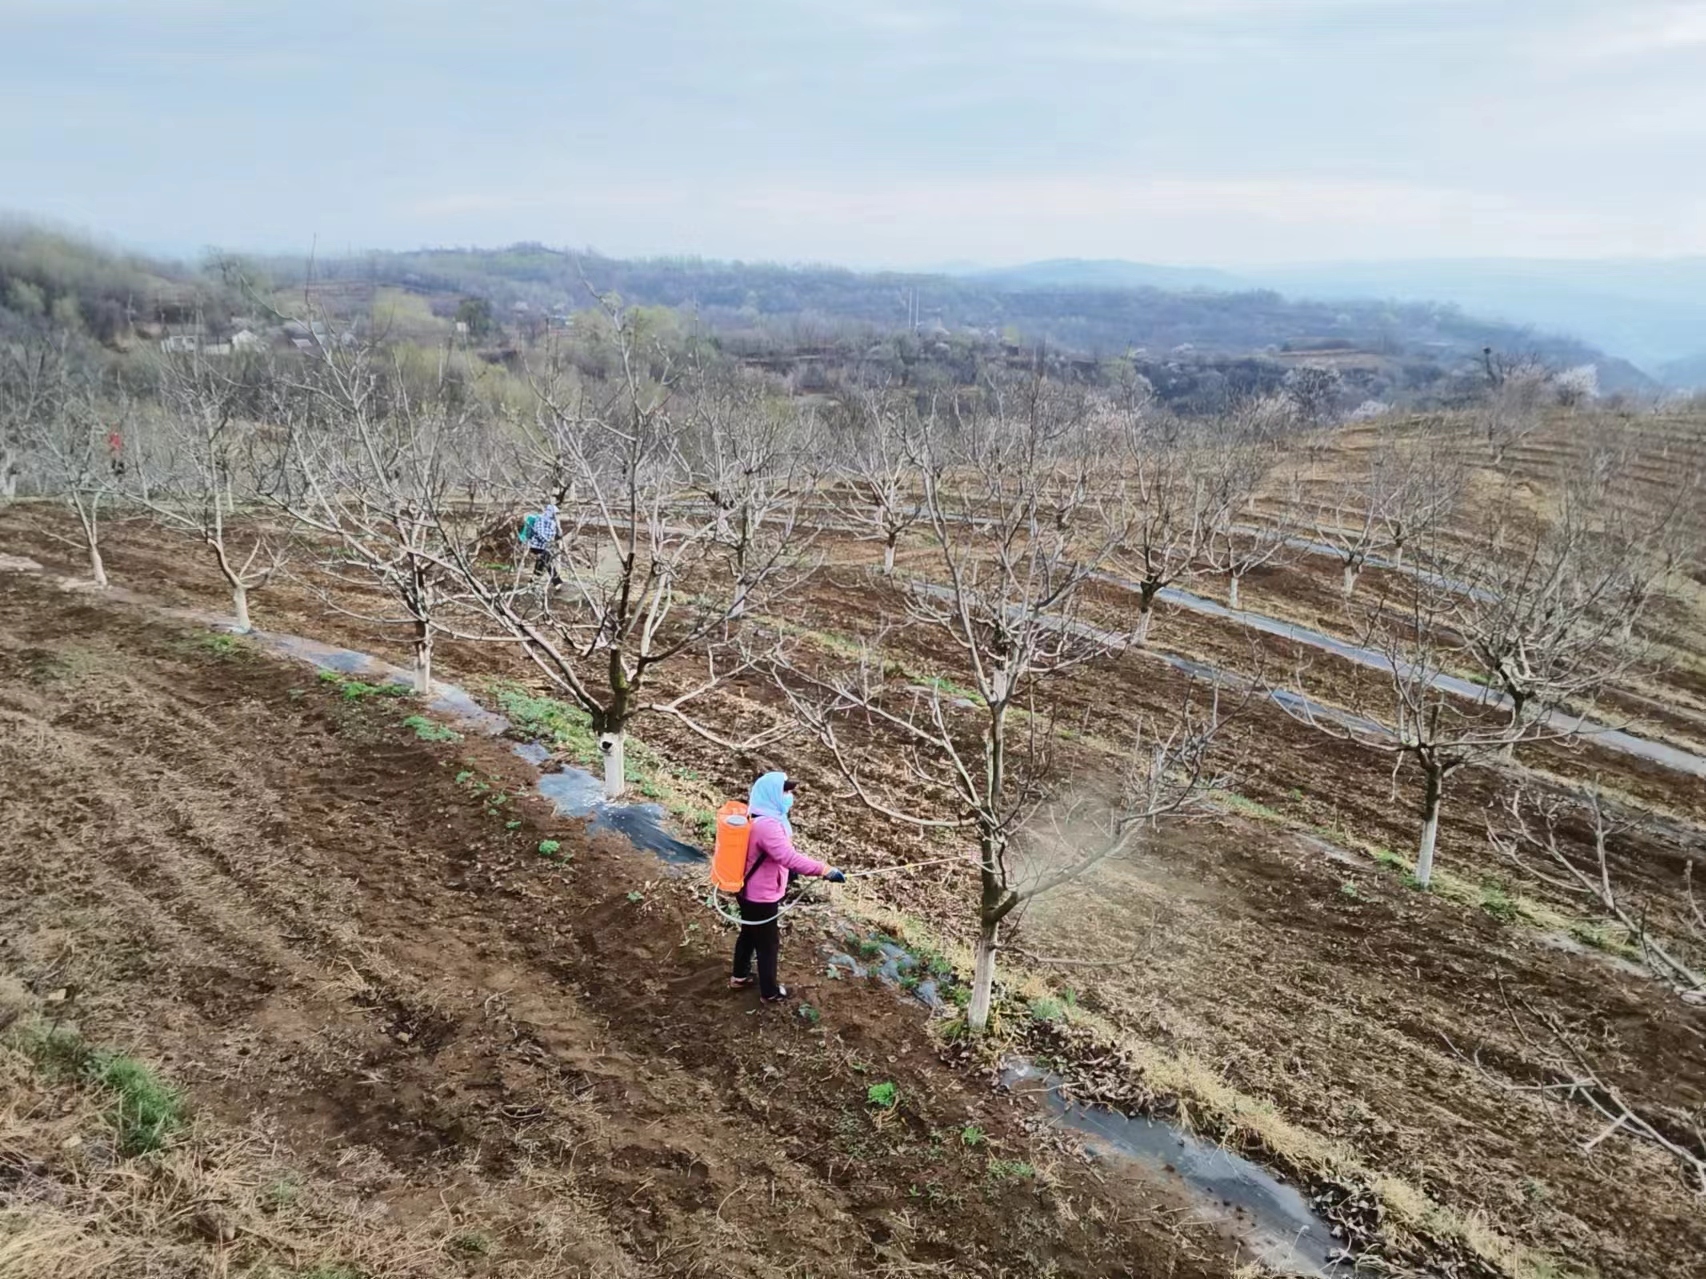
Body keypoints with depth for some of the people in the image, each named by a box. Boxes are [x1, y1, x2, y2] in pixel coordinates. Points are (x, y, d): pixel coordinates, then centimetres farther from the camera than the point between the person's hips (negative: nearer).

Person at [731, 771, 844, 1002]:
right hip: (763, 897, -9)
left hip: (750, 892, 9)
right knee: (768, 944, 10)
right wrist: (825, 870, -42)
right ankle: (770, 992, 27)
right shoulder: (767, 825, -33)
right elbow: (790, 858, -41)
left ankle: (740, 977, 46)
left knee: (749, 934, 27)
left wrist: (786, 872, 20)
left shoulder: (755, 816, 1)